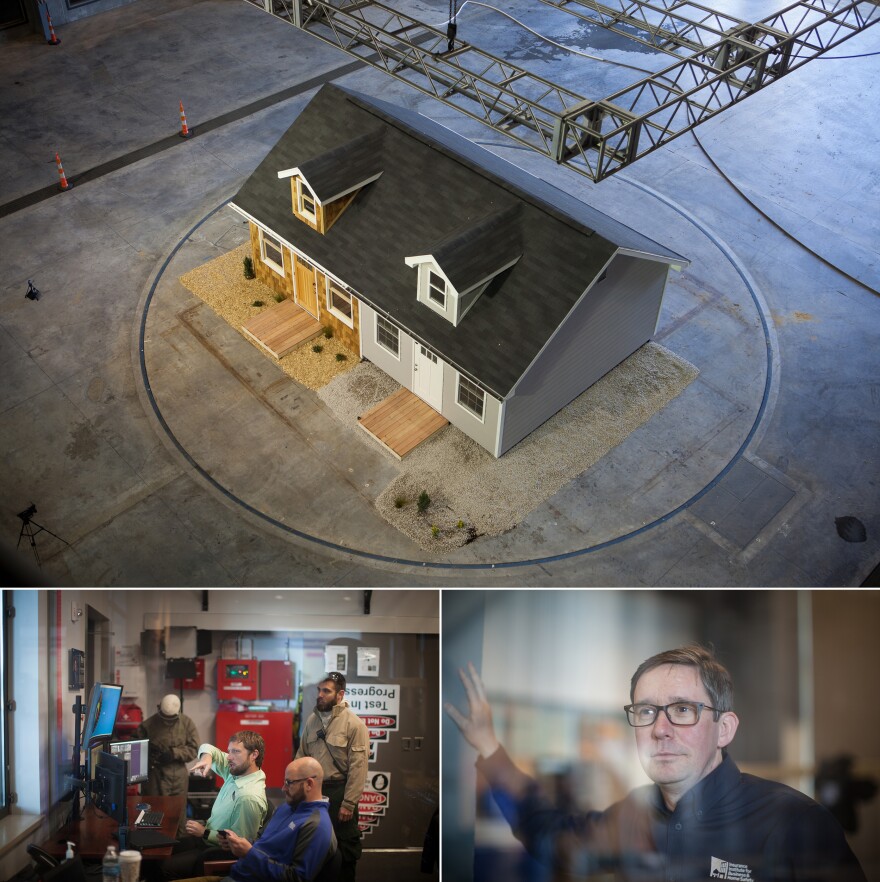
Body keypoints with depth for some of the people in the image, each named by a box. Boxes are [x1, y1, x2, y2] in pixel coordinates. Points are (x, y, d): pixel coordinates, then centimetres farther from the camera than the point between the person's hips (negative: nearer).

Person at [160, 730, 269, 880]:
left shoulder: (249, 797, -30)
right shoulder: (236, 770, -4)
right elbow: (206, 748, 7)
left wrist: (205, 833, -19)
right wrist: (206, 756, -16)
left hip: (220, 851, -9)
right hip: (207, 838, 9)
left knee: (166, 867, -14)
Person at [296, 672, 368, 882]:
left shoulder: (354, 724, -14)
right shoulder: (312, 720, 4)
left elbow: (358, 768, -16)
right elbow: (301, 756, 10)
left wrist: (348, 804, -18)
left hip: (339, 790, -5)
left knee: (344, 846, 8)